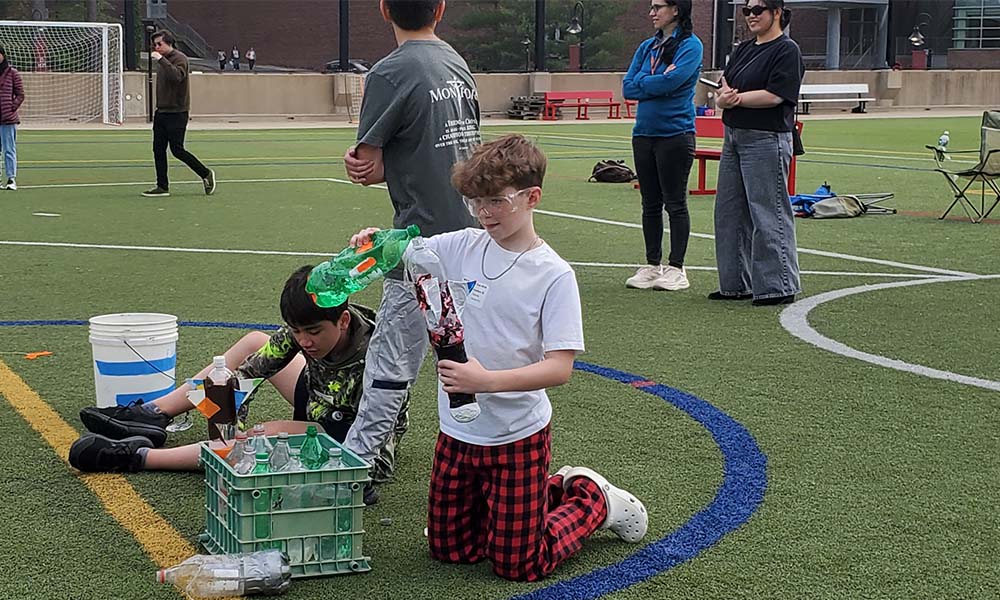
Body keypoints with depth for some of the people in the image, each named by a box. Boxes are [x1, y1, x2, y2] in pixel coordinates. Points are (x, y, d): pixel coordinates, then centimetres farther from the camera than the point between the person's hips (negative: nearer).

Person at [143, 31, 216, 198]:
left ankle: (206, 174, 10)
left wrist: (161, 60, -32)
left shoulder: (179, 58, -11)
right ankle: (162, 186, 10)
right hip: (161, 112, 8)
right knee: (158, 149, 5)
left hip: (177, 113, -8)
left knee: (177, 150, -7)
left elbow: (177, 76, -30)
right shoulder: (163, 60, 14)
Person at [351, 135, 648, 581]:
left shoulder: (554, 275, -16)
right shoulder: (463, 247, -2)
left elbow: (559, 368, -21)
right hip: (459, 432, 6)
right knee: (449, 550, 17)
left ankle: (595, 499, 25)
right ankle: (556, 489, 34)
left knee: (518, 567, 1)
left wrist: (488, 380, -33)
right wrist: (371, 245, -18)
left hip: (518, 436, -5)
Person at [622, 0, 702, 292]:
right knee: (650, 204, 10)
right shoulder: (647, 47, 13)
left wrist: (642, 82, -5)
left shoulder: (690, 45, -5)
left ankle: (676, 268, 6)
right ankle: (652, 266, 16)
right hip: (644, 133, 6)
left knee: (675, 203, -1)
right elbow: (628, 88, 5)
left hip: (675, 134, -6)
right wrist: (658, 81, -8)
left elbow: (671, 81, -20)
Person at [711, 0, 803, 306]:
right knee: (729, 212, 12)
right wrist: (725, 98, -13)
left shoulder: (787, 51, -8)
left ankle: (779, 286, 1)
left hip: (766, 140, -9)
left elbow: (774, 95, -19)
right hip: (734, 137, 9)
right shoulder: (743, 50, 16)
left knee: (768, 214, -6)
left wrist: (735, 98, -9)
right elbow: (723, 91, 10)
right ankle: (737, 283, 21)